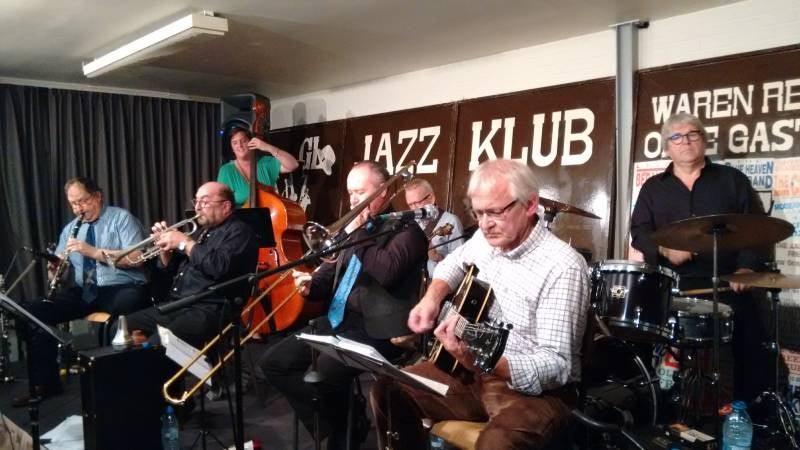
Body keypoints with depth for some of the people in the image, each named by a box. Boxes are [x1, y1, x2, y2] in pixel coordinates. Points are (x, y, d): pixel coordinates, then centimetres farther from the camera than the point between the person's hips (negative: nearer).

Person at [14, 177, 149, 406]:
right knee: (34, 313, -12)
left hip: (121, 288, -6)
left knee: (128, 304, -40)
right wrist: (56, 271, -12)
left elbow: (137, 257, -13)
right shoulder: (70, 229, 18)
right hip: (82, 292, 6)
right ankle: (45, 382, -1)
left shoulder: (122, 218, 1)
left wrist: (95, 252, -18)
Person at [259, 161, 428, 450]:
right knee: (274, 362, 2)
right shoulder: (356, 227, 17)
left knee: (324, 372, -30)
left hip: (375, 330, -8)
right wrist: (312, 285, -1)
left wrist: (357, 233, -16)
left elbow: (386, 273, -22)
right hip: (336, 322, 8)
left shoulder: (405, 229, -5)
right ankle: (329, 423, 11)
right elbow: (332, 271, 20)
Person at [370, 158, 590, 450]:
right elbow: (454, 263, 24)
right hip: (473, 374, 7)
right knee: (387, 389, -2)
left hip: (535, 390, -7)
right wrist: (432, 298, 2)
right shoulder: (486, 239, 2)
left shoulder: (563, 267, -22)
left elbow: (556, 365, -26)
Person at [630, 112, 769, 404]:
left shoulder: (733, 180, 13)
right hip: (672, 284, 0)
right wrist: (664, 250, -14)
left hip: (726, 283, 0)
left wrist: (748, 266, -10)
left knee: (750, 347, -8)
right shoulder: (653, 188, 15)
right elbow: (639, 232, 7)